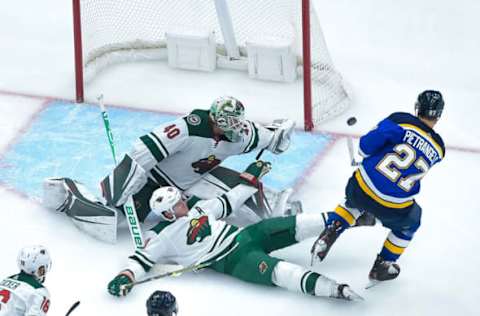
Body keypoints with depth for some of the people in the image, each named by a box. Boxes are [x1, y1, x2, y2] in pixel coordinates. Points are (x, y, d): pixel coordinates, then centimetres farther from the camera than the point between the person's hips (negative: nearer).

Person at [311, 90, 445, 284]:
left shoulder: (401, 121, -5)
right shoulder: (438, 150, 6)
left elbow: (366, 145, -13)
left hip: (361, 188, 0)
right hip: (394, 209, 0)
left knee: (353, 203, 38)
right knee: (409, 222, 35)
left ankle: (330, 232, 21)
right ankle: (381, 267, 37)